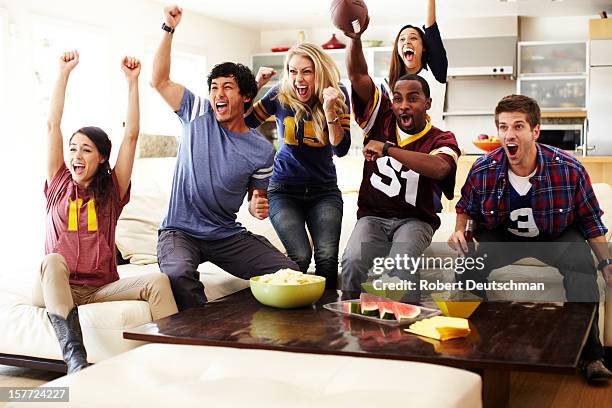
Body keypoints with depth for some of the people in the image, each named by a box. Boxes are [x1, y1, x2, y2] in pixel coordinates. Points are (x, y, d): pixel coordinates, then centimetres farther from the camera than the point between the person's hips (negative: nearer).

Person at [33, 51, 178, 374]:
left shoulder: (112, 191, 8)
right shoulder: (59, 184, 9)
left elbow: (132, 135, 2)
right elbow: (53, 124, 4)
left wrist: (132, 81, 0)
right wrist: (64, 72, 4)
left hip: (102, 287, 1)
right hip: (55, 287, -1)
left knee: (158, 281, -25)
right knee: (52, 261, -36)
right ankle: (75, 361, -48)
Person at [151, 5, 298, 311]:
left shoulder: (261, 150, 1)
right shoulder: (198, 114, 2)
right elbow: (159, 80, 0)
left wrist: (258, 208, -13)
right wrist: (169, 28, -6)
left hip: (227, 235, 2)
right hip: (180, 231, -1)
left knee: (288, 272, -15)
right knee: (179, 273, -36)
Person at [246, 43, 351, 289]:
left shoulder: (337, 95, -6)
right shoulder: (280, 96, -5)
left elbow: (341, 149, -11)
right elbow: (245, 122, -1)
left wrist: (330, 112, -27)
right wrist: (255, 86, -14)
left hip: (324, 191, 1)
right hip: (284, 190, 0)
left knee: (328, 256, -20)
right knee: (300, 256, -20)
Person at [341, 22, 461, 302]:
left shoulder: (441, 140, -2)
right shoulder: (382, 119, 7)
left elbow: (439, 168, -27)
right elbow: (358, 76, -1)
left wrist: (387, 149, -28)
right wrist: (355, 38, -19)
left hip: (415, 219, -2)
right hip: (373, 216, 2)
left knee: (402, 266, -34)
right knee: (353, 263, -29)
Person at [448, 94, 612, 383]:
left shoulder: (569, 169, -18)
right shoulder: (482, 171, -15)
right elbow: (466, 207, 7)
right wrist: (459, 230, -13)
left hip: (557, 237, -1)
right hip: (501, 237, 1)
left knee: (581, 262, -31)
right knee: (469, 265, -28)